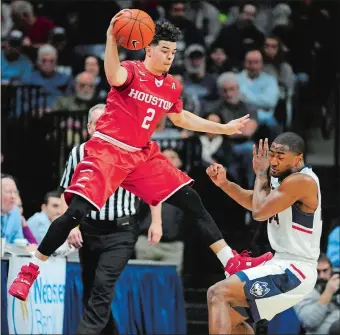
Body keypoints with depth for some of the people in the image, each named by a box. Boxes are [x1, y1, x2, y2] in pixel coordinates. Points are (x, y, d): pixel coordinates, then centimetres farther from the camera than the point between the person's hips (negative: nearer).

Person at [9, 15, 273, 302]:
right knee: (77, 211, -19)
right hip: (108, 150, -6)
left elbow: (181, 118, 28)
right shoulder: (132, 71, -11)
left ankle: (232, 262, 9)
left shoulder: (172, 87, 9)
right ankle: (29, 271, -7)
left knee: (192, 202, 1)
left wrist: (224, 128, 26)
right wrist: (111, 39, -53)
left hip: (143, 155, 6)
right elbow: (115, 79, -37)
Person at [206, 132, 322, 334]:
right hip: (283, 264, 10)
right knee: (230, 316, 18)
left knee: (218, 294, -19)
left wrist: (261, 174, -6)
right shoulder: (283, 177, 11)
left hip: (293, 272, -10)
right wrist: (224, 183, 6)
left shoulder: (302, 181, -18)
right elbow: (253, 201, 24)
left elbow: (260, 212, -20)